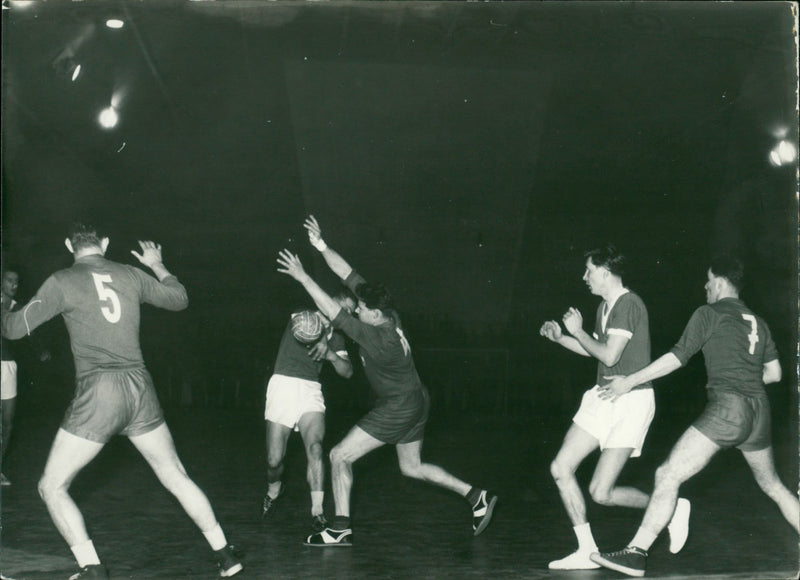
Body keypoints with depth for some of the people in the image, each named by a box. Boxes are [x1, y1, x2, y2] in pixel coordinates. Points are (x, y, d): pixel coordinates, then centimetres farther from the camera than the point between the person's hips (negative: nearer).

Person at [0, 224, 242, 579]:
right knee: (176, 477, 17)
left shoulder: (63, 281, -3)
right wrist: (157, 265, 39)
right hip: (139, 389, 5)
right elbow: (179, 299, 24)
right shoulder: (130, 275, 9)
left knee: (52, 487, 10)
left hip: (96, 394, -4)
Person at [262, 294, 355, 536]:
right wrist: (322, 336, -36)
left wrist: (332, 355, -11)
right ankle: (273, 490, 31)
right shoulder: (301, 314, 6)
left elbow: (347, 372, 6)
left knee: (315, 447, -21)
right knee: (274, 459, -2)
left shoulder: (336, 337, 17)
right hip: (283, 384, -3)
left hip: (310, 390, 3)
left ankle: (317, 512, -20)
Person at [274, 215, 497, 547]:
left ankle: (341, 529, 3)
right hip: (415, 402, 10)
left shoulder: (378, 339, -28)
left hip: (397, 409, -10)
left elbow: (334, 314, -30)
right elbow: (349, 275, -4)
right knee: (411, 468, 23)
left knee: (340, 456, -3)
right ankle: (477, 497, 23)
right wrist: (322, 247, -11)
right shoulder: (389, 315, -6)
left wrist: (302, 277, -29)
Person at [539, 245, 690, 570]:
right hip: (603, 398, 9)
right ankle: (587, 552, 8)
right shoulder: (604, 307, 13)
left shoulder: (628, 303, -15)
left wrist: (578, 330, -9)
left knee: (601, 492, -11)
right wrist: (559, 338, 20)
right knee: (561, 469, 0)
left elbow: (610, 356, -22)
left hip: (631, 401, -9)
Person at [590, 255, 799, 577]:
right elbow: (774, 373, 20)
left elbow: (676, 358, -3)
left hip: (727, 407, -7)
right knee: (772, 484, 24)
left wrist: (629, 381, 2)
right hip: (759, 410, 7)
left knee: (668, 475, -9)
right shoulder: (758, 322, 18)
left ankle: (636, 553, -15)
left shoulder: (709, 314, 1)